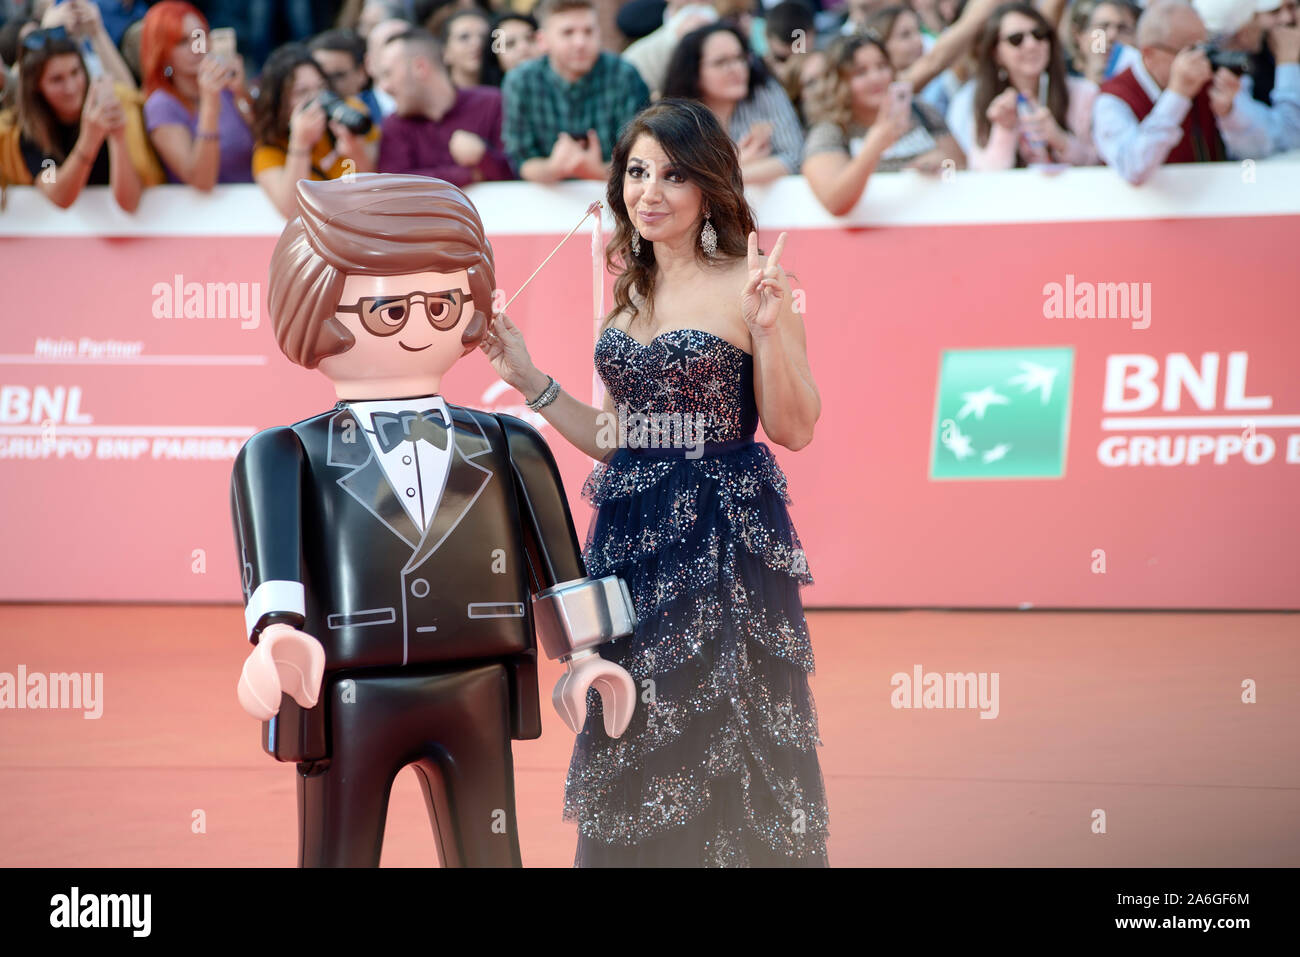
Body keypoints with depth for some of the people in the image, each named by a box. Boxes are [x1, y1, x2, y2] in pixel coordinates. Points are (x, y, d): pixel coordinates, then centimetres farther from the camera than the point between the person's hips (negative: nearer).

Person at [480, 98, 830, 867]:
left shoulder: (746, 286, -6)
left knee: (727, 735, -3)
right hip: (634, 536, 6)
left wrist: (770, 325, -21)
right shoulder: (625, 293, 13)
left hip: (725, 541, -6)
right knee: (636, 742, 9)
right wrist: (531, 382, 11)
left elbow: (795, 429, -10)